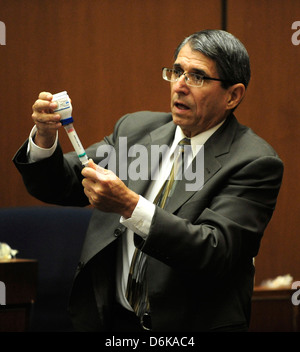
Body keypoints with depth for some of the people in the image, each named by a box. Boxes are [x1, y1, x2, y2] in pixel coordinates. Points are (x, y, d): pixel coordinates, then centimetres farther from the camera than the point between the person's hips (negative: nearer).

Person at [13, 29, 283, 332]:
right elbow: (62, 187, 8)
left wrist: (130, 205, -29)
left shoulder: (254, 162, -10)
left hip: (191, 325, -4)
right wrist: (45, 137, -12)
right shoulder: (135, 128, 8)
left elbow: (215, 254, -20)